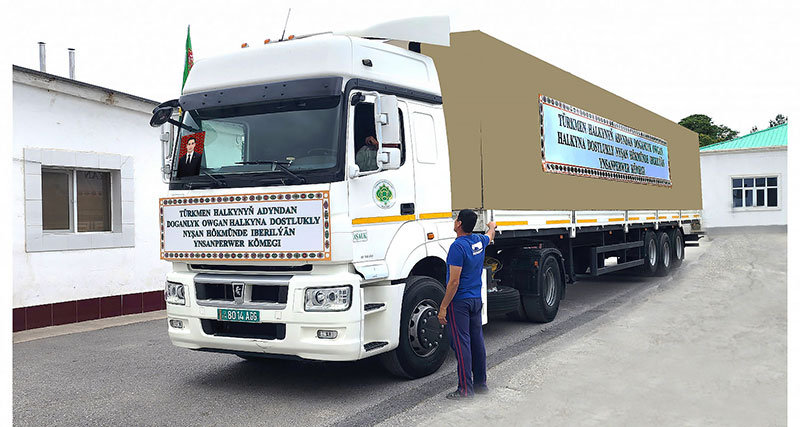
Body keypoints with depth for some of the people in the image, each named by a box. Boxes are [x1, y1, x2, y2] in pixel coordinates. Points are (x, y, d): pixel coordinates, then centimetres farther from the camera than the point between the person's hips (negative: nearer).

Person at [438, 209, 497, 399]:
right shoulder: (479, 241, 5)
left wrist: (443, 307, -16)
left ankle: (465, 388, -4)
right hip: (477, 299, 8)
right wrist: (492, 227, 56)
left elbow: (454, 282, -21)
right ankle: (480, 383, 20)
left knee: (461, 344, -5)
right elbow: (489, 237, 33)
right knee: (477, 342, 13)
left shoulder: (458, 246, -18)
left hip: (459, 302, -8)